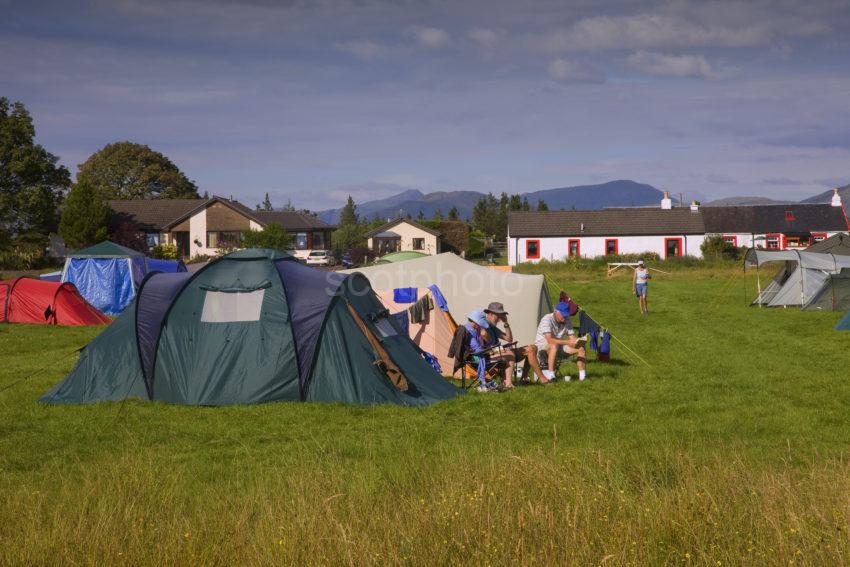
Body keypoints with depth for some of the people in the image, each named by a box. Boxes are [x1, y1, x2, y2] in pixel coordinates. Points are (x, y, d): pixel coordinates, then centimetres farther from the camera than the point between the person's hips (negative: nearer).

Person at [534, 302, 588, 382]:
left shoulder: (567, 321, -3)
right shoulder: (547, 320, -24)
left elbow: (572, 337, -1)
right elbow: (550, 340, -34)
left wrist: (579, 340, -26)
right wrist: (568, 342, -40)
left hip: (559, 345, 7)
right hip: (542, 344, -7)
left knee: (581, 348, -11)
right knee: (554, 346, -42)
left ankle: (582, 375, -8)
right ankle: (550, 375, -41)